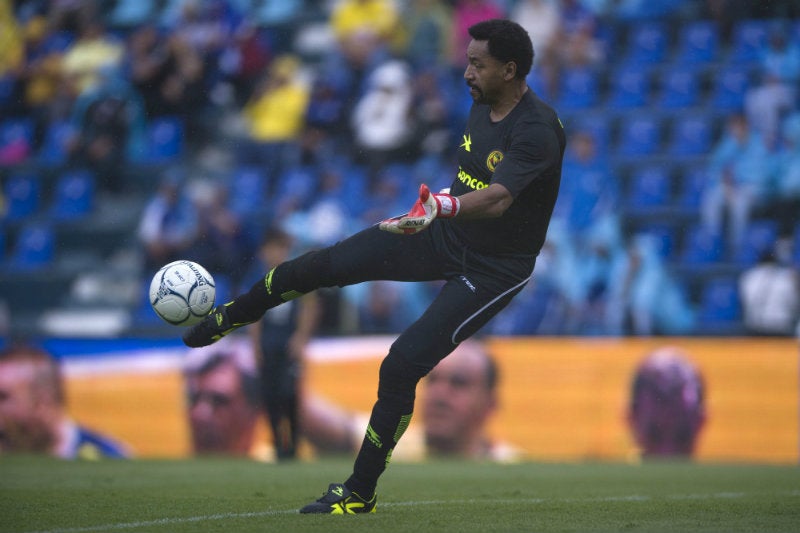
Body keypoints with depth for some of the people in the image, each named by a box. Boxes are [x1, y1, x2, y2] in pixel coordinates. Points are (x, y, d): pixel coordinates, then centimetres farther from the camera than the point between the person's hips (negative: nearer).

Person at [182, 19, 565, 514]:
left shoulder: (537, 130, -27)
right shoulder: (482, 103, -1)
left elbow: (498, 199, -42)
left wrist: (445, 207, -59)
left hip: (494, 267, -7)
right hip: (445, 235, 7)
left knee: (402, 365, -15)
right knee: (323, 264, -2)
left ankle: (360, 493, 0)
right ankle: (225, 319, 22)